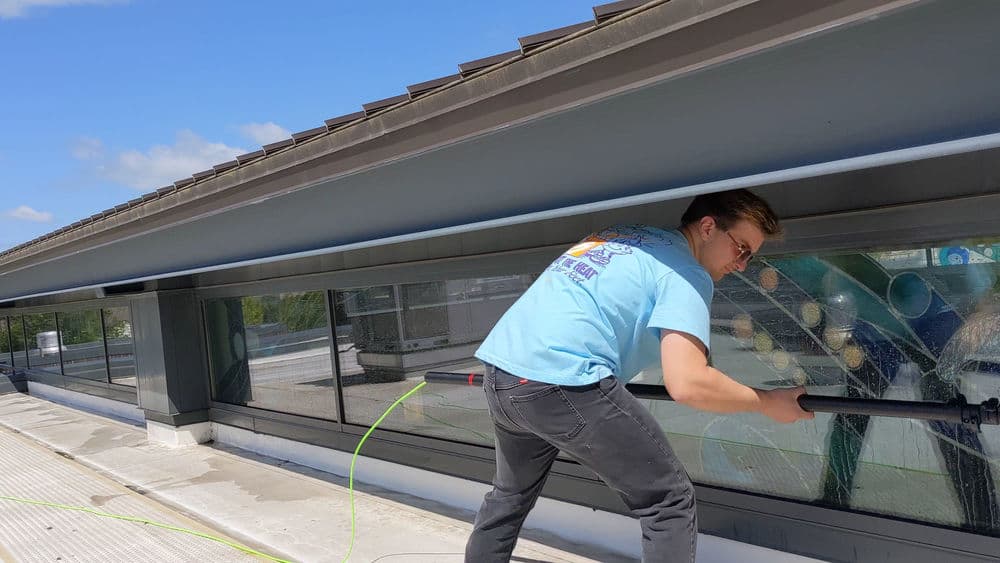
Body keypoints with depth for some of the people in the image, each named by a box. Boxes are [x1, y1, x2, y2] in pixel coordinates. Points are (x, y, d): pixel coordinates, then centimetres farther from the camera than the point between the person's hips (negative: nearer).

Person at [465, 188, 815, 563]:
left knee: (510, 495, 31)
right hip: (558, 381, -9)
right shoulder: (686, 272, -1)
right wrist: (767, 402, 1)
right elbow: (687, 384, -14)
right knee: (670, 501, 5)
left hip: (500, 369, 9)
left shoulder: (621, 237, 24)